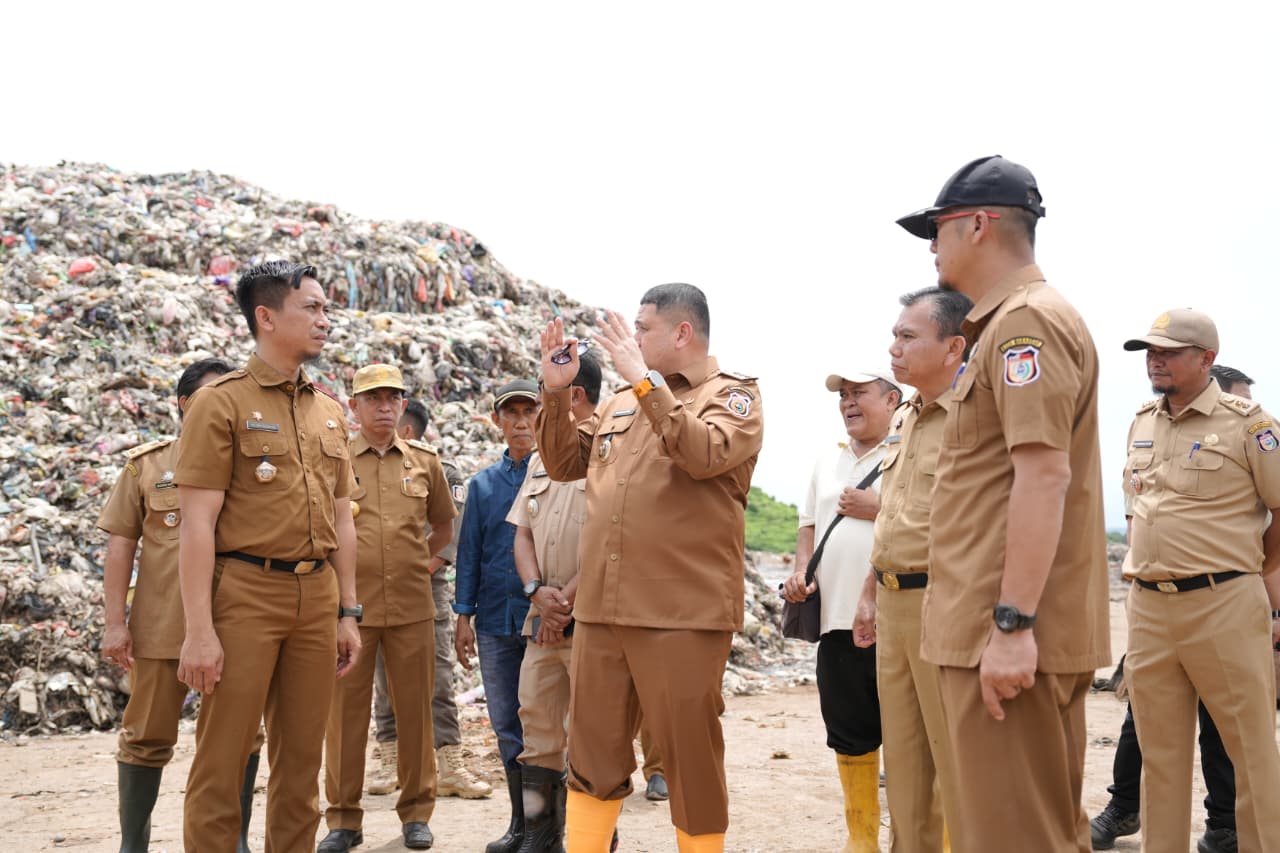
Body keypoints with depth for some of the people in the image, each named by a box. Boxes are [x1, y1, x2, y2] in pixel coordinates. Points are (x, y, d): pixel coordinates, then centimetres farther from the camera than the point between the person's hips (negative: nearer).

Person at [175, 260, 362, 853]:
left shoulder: (329, 411, 14)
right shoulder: (222, 402, -5)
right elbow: (198, 522, -10)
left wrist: (347, 613, 13)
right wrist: (199, 629, -16)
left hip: (317, 596, 6)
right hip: (244, 594, -6)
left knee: (302, 756, 11)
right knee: (223, 761, 0)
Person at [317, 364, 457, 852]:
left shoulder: (424, 461, 10)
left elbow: (444, 526, 21)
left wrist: (416, 560, 11)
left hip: (411, 607, 2)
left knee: (415, 709, 6)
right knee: (344, 711, 2)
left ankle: (416, 812, 18)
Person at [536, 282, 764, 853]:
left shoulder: (734, 396, -1)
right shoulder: (622, 402, 17)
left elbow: (704, 455, -21)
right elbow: (564, 464, 23)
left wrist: (646, 380, -20)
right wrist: (556, 392, 10)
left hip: (683, 612, -6)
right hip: (601, 608, 6)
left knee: (689, 754, 3)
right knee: (593, 750, 12)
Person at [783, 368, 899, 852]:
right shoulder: (827, 461, 18)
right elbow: (809, 523, 21)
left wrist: (880, 510, -15)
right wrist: (802, 570, 4)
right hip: (836, 619, 7)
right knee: (849, 736, 13)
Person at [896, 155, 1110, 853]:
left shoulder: (1027, 321, -13)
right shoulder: (1006, 323, 20)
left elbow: (1046, 476, -22)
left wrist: (1012, 624, -24)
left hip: (1009, 635, -11)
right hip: (1002, 628, 11)